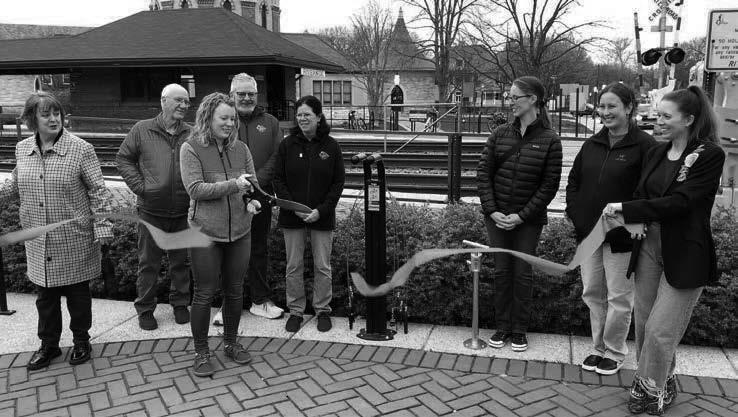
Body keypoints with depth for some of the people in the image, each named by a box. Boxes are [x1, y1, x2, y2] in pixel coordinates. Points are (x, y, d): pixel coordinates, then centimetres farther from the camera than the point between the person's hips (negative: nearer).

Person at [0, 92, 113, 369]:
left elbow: (98, 192, -10)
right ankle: (48, 345, 33)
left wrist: (102, 228, -14)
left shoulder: (81, 149, -11)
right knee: (45, 295, 16)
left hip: (74, 242, -4)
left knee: (78, 294, 12)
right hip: (38, 243, 4)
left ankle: (81, 341, 31)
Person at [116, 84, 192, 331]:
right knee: (148, 262, 8)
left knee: (181, 261, 13)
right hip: (151, 210, -1)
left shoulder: (192, 135, 3)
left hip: (183, 211, 2)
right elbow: (123, 159, 5)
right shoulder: (142, 130, 0)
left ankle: (180, 303, 29)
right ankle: (145, 308, 22)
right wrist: (140, 186, -6)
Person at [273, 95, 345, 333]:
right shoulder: (287, 145, 1)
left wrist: (321, 210, -12)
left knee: (323, 267, 7)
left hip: (322, 217, -1)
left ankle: (323, 310, 22)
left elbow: (339, 182, -1)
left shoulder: (331, 146, -1)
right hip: (292, 217, 1)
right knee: (293, 266, 8)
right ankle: (295, 311, 22)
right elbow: (278, 180, 1)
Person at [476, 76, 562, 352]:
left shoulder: (549, 140, -5)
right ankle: (502, 327, 21)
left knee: (523, 273, 6)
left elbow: (549, 185, -7)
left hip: (528, 220, -2)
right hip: (497, 217, 3)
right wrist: (492, 210, -8)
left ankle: (519, 330, 20)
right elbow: (483, 173, 2)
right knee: (501, 271, 8)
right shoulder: (500, 134, 3)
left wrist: (522, 216, -13)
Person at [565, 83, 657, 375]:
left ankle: (614, 352, 25)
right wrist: (575, 215, 6)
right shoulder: (592, 144, 9)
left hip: (621, 238, -6)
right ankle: (598, 348, 31)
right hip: (588, 232, 6)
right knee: (592, 293, 14)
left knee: (619, 297, 6)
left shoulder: (644, 145, -11)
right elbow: (573, 181, 16)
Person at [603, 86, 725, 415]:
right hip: (650, 243, 6)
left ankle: (655, 389, 20)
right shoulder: (656, 153, 8)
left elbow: (680, 201, -19)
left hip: (685, 254, -6)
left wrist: (626, 209, -19)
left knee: (661, 330, -2)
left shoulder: (709, 155, -11)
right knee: (644, 321, 11)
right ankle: (656, 383, 30)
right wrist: (636, 222, -9)